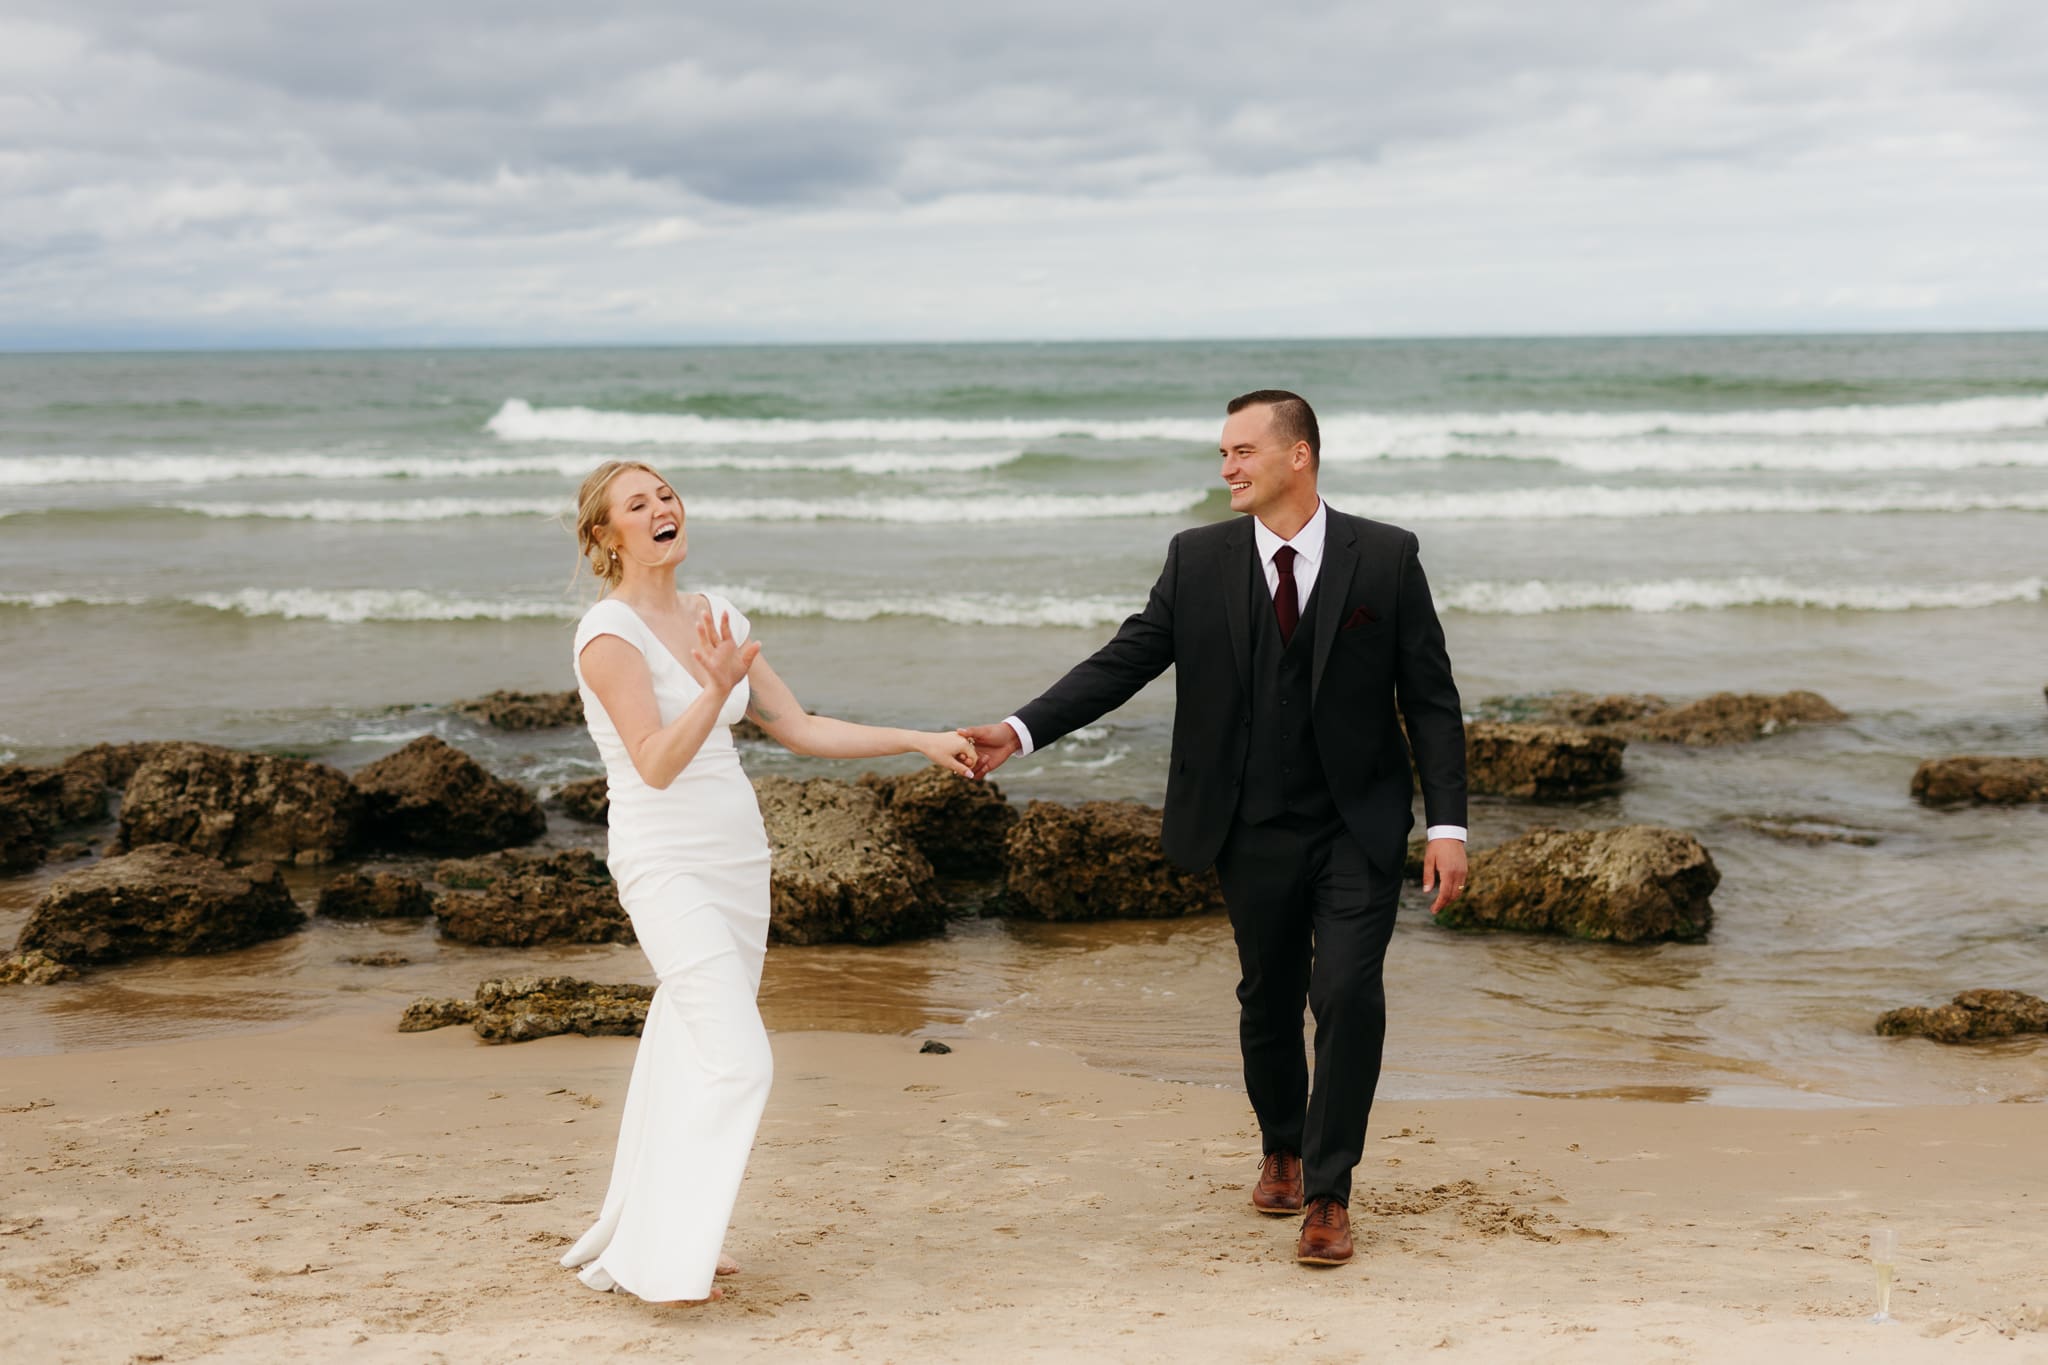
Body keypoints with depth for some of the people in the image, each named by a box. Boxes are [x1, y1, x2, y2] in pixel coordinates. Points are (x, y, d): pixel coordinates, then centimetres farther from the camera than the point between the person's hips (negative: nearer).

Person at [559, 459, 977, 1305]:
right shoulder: (609, 631, -11)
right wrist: (717, 688, -35)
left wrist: (920, 742, 8)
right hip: (667, 868, -7)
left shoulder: (718, 619, 10)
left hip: (738, 861, 7)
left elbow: (800, 728, 13)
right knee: (737, 1060, -15)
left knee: (692, 1058, 10)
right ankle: (649, 1261, -6)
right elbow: (655, 763, -19)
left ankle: (633, 1242, 21)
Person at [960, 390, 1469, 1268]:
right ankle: (1281, 1149, 40)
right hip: (1254, 833, 2)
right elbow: (1125, 661, -3)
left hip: (1358, 829, -2)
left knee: (1348, 996, -12)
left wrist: (1447, 824, -9)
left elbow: (1430, 696, -3)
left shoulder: (1385, 559, -5)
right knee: (1268, 1000, 13)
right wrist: (1021, 732, -15)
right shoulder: (1198, 561, 0)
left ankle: (1327, 1191, 3)